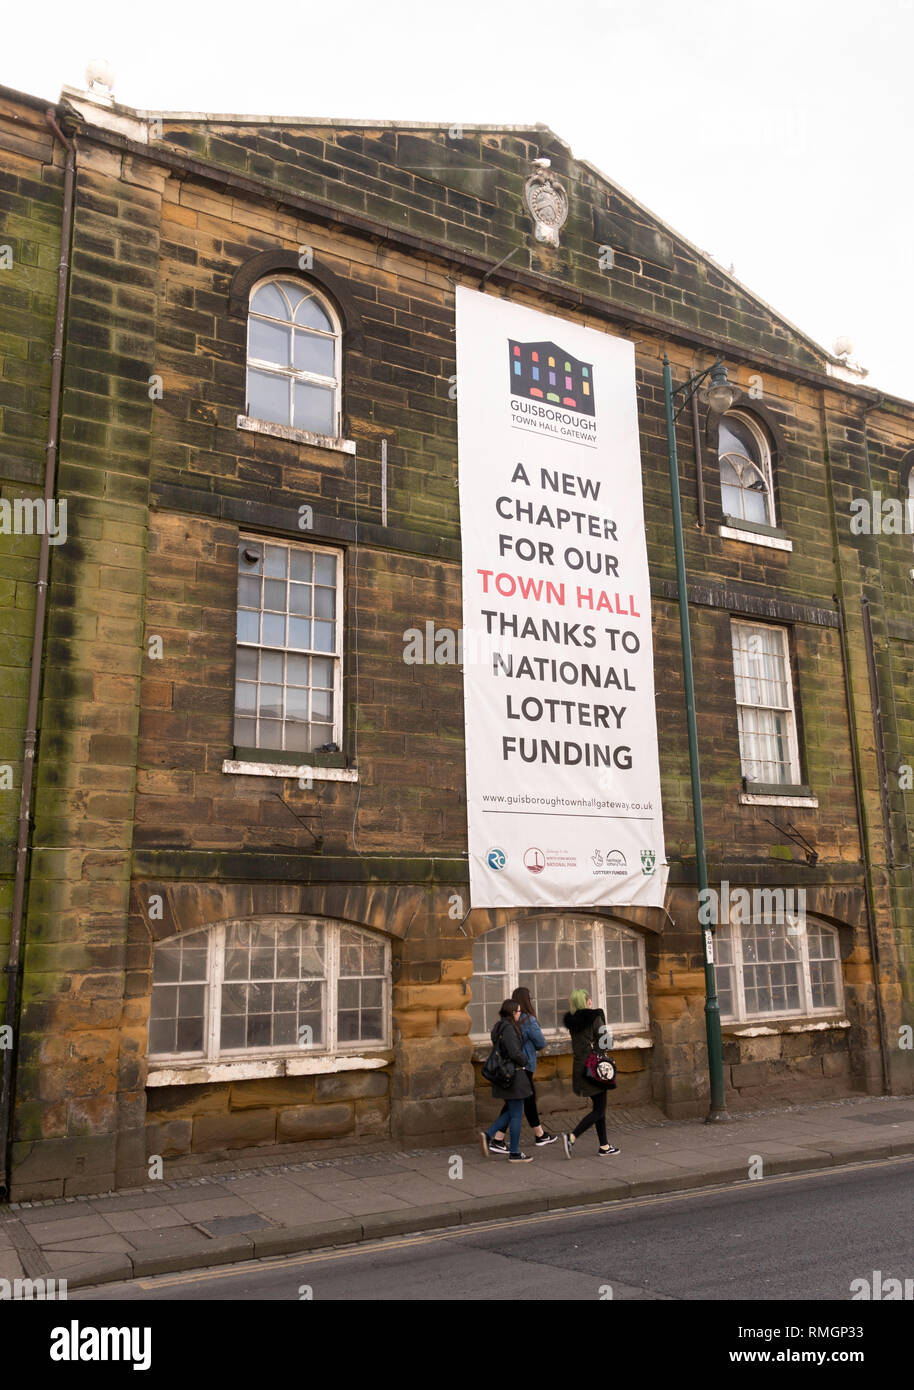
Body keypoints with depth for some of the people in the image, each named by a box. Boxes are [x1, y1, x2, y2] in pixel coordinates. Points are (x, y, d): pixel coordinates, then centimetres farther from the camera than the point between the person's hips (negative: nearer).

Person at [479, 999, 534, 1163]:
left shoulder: (499, 1027, 10)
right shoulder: (508, 1029, -19)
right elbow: (515, 1053, -26)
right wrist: (524, 1061, -5)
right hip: (513, 1075, -9)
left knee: (511, 1112, 19)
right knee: (516, 1114, 1)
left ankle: (488, 1134, 8)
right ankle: (515, 1154, 9)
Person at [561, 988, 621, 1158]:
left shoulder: (572, 1021, 7)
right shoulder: (595, 1018, -14)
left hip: (579, 1066, 7)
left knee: (598, 1107, 17)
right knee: (598, 1110, 0)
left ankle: (604, 1146, 19)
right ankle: (572, 1137, -12)